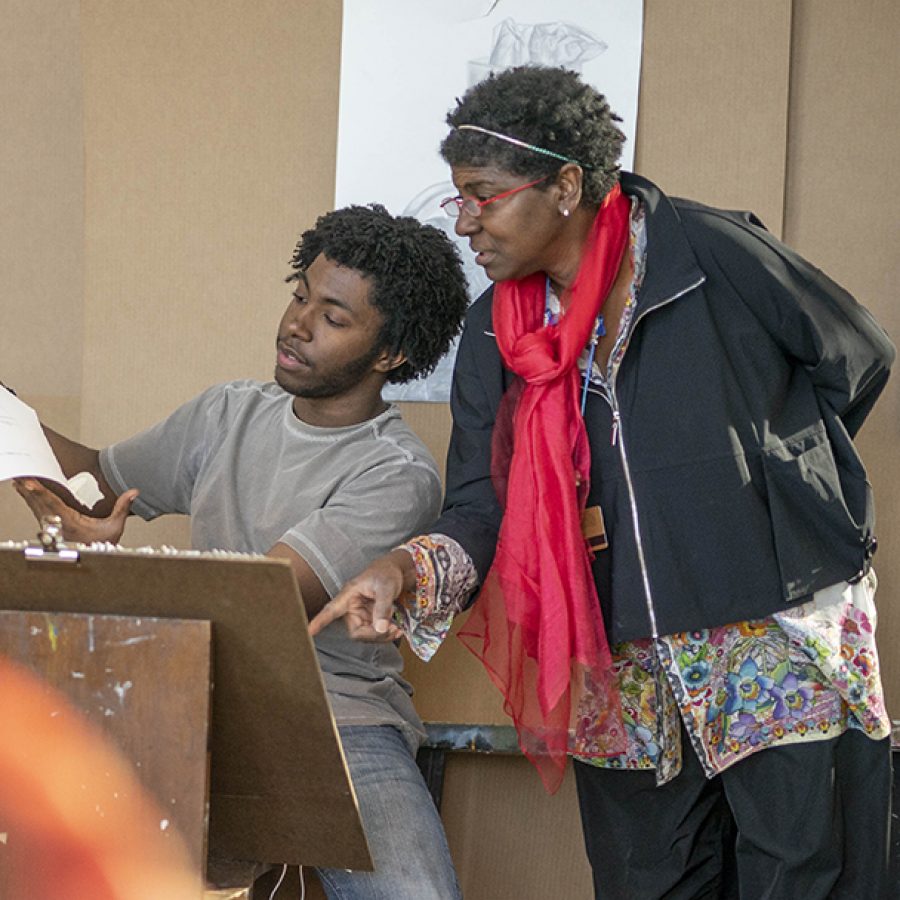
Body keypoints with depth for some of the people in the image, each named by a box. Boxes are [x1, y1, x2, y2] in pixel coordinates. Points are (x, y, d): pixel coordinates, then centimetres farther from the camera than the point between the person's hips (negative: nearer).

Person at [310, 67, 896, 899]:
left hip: (784, 663, -5)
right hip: (625, 683, 5)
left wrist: (763, 480, 2)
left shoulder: (712, 253, -10)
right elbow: (479, 505, -1)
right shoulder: (496, 332, 5)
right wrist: (409, 568, -21)